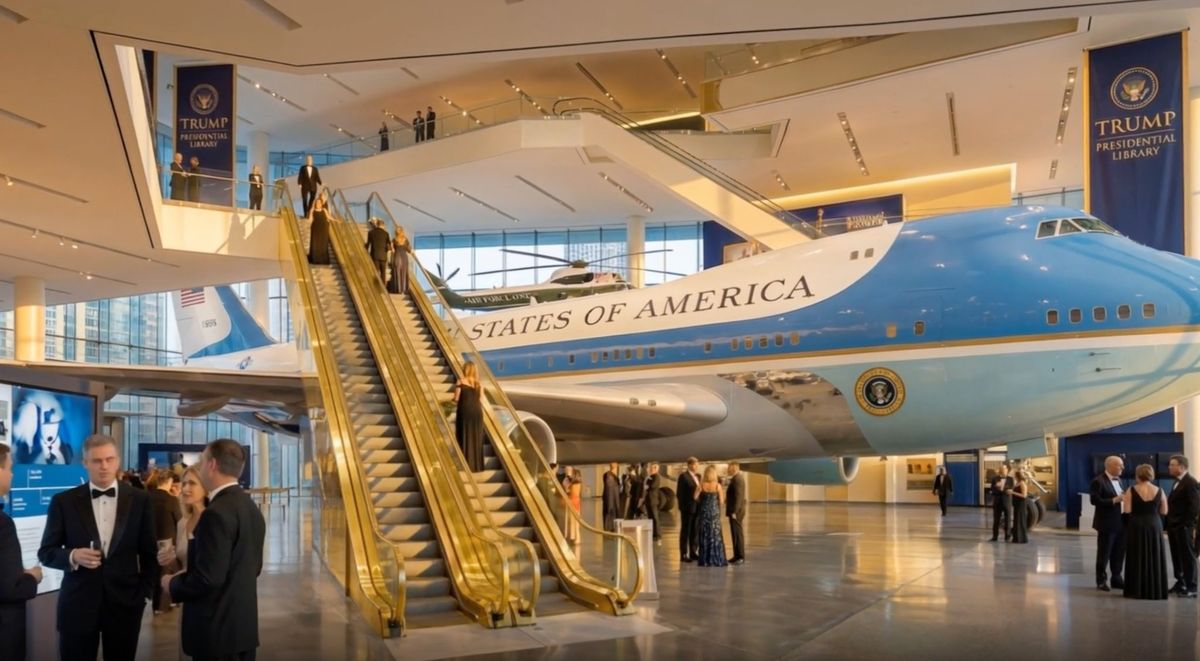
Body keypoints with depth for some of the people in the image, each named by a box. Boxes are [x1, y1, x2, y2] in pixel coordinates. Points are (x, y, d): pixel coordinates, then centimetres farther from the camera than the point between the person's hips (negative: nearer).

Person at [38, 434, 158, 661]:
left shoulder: (140, 500, 2)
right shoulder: (63, 501, 0)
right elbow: (46, 551, 3)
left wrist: (144, 592, 2)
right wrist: (72, 556, -16)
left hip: (125, 602, 1)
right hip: (77, 604, 0)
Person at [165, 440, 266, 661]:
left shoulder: (217, 512, -20)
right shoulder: (251, 508, 8)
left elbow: (207, 578, -24)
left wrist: (173, 584, -5)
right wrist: (187, 576, 16)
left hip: (217, 630, -8)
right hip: (244, 625, 8)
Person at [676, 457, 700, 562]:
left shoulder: (696, 477, 16)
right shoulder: (683, 476, -7)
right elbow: (679, 493, -10)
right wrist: (683, 506, -15)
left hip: (696, 508, 7)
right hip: (687, 508, -7)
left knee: (694, 531, 11)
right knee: (685, 531, -2)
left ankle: (693, 553, 18)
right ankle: (683, 555, 2)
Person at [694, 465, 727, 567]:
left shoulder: (702, 485, -6)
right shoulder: (717, 485, -10)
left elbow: (695, 497, -8)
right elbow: (721, 501, -7)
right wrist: (720, 510, 11)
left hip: (704, 512, 2)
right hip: (714, 512, -2)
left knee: (704, 536, 8)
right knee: (715, 535, 6)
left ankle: (705, 560, 9)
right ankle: (716, 559, 6)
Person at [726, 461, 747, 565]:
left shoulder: (737, 479, -18)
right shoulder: (736, 478, 15)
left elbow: (738, 497, -23)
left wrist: (734, 512, -23)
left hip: (736, 511, -10)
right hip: (735, 510, 10)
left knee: (738, 533, -7)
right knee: (735, 533, 12)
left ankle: (741, 557, -4)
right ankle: (737, 556, 17)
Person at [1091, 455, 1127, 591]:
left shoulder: (1118, 480, 14)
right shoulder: (1099, 481, -13)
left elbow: (1121, 497, 20)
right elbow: (1095, 500, -19)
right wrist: (1114, 500, -23)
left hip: (1120, 522, 8)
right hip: (1107, 523, -8)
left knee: (1119, 553, 12)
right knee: (1104, 553, 0)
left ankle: (1116, 578, 22)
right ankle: (1101, 580, 8)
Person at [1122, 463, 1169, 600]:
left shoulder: (1131, 491, -10)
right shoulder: (1159, 491, -2)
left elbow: (1127, 510, -13)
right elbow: (1164, 512, 3)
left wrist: (1124, 500, 5)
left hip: (1136, 527, -2)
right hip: (1154, 526, 2)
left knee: (1137, 558, 6)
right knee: (1154, 558, 11)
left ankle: (1136, 590, 8)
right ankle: (1155, 591, 15)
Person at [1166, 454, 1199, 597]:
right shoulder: (1177, 482, 16)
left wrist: (1188, 526, -18)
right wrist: (1169, 524, 13)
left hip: (1183, 528, -9)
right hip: (1174, 527, 9)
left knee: (1188, 557, -2)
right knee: (1177, 557, 13)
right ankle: (1180, 584, 21)